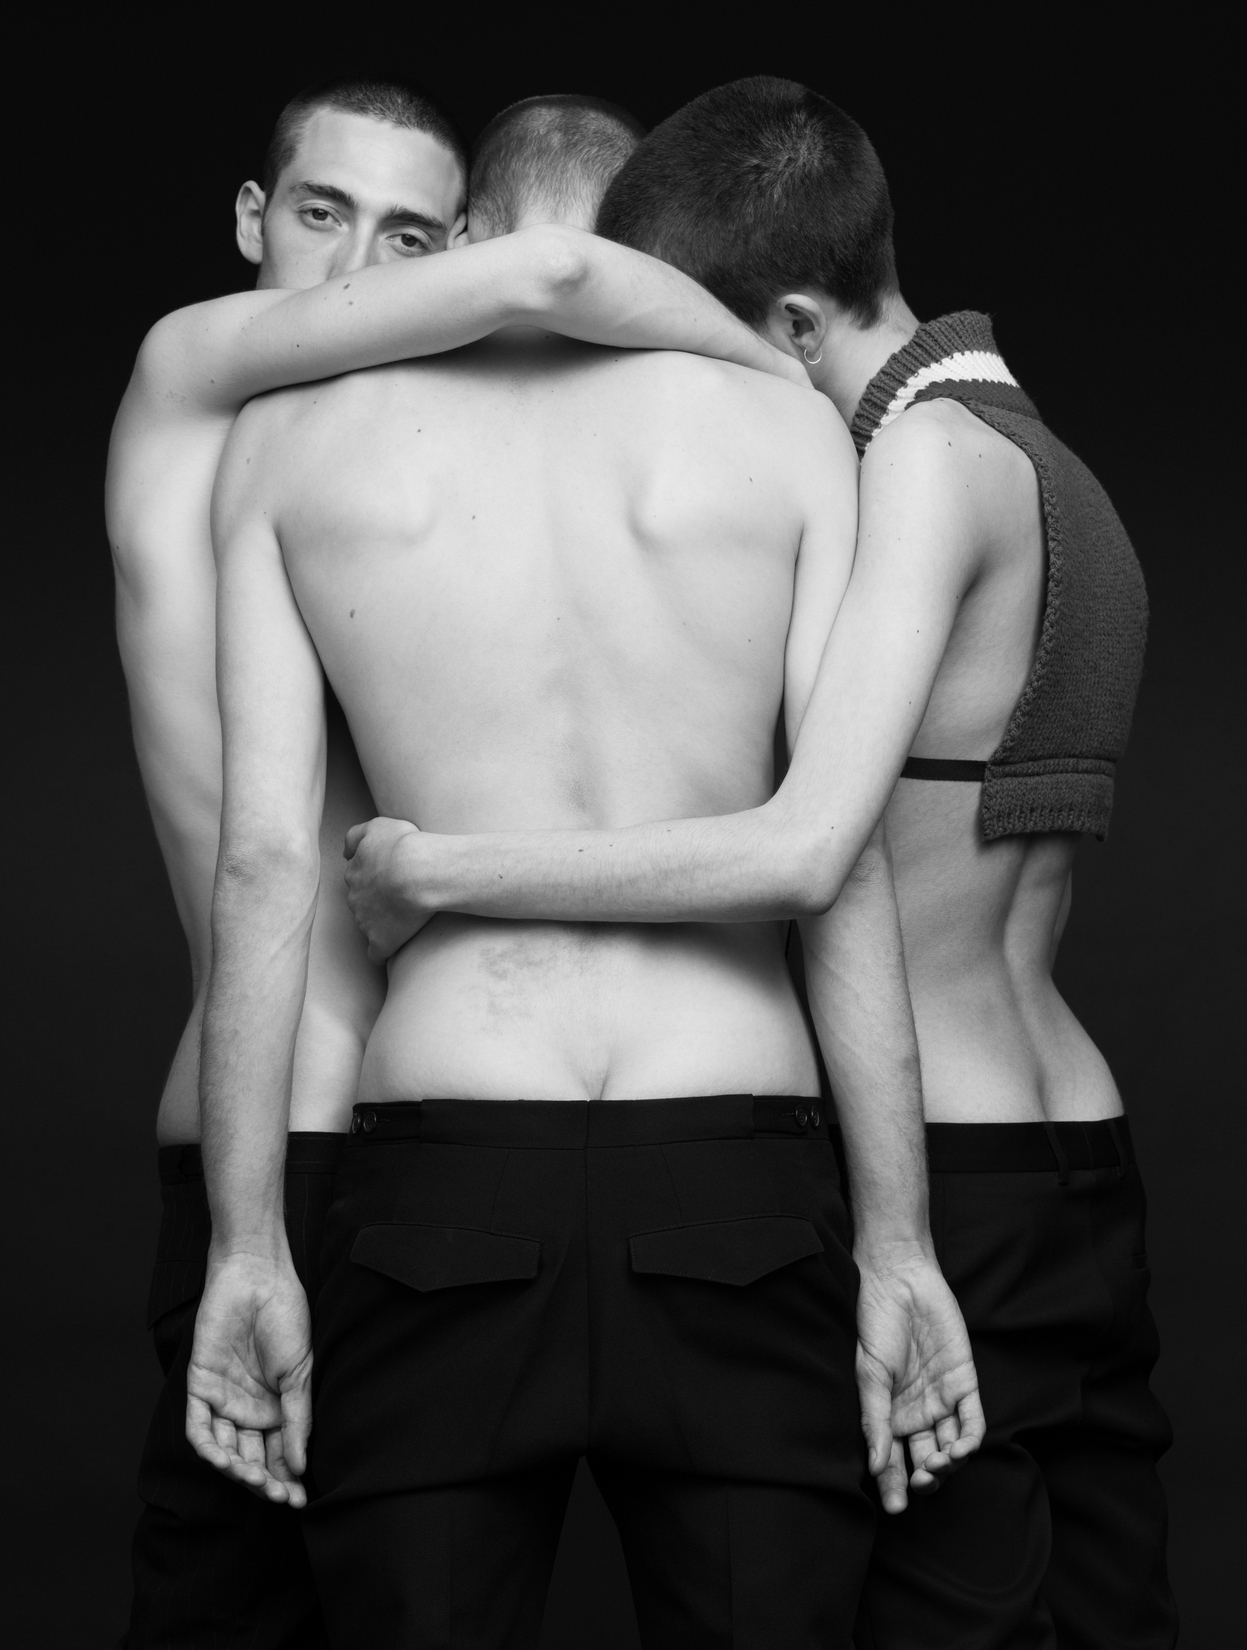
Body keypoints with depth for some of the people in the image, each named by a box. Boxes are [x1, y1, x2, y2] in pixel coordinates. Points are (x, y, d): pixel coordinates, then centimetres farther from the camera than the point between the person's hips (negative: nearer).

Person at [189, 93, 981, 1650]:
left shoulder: (290, 430, 8)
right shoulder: (783, 423, 5)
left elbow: (265, 856, 2)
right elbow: (843, 856, 0)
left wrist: (245, 1245, 4)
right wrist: (897, 1244, 3)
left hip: (438, 1182, 1)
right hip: (735, 1186, 0)